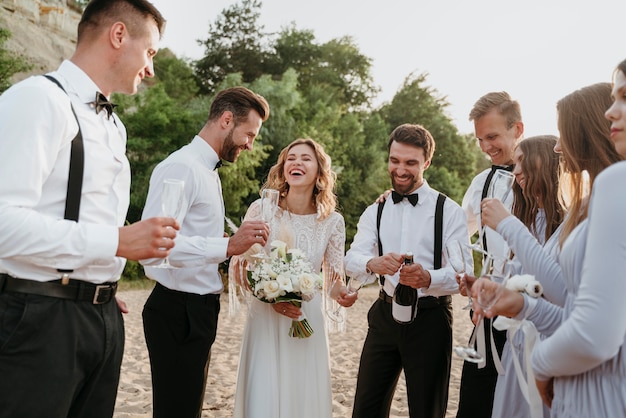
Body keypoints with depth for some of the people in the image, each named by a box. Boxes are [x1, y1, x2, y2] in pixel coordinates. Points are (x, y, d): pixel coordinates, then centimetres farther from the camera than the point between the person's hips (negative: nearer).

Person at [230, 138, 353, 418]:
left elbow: (333, 278, 4)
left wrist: (342, 294, -19)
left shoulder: (332, 221, -3)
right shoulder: (261, 209, -8)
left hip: (307, 321, 2)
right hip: (265, 319, -1)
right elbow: (237, 266, -4)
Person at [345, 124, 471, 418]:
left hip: (429, 319, -3)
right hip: (384, 315, 4)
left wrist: (428, 279, -35)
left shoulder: (449, 211, -6)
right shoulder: (375, 211, 6)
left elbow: (464, 271, -15)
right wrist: (373, 263, -31)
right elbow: (352, 259, -7)